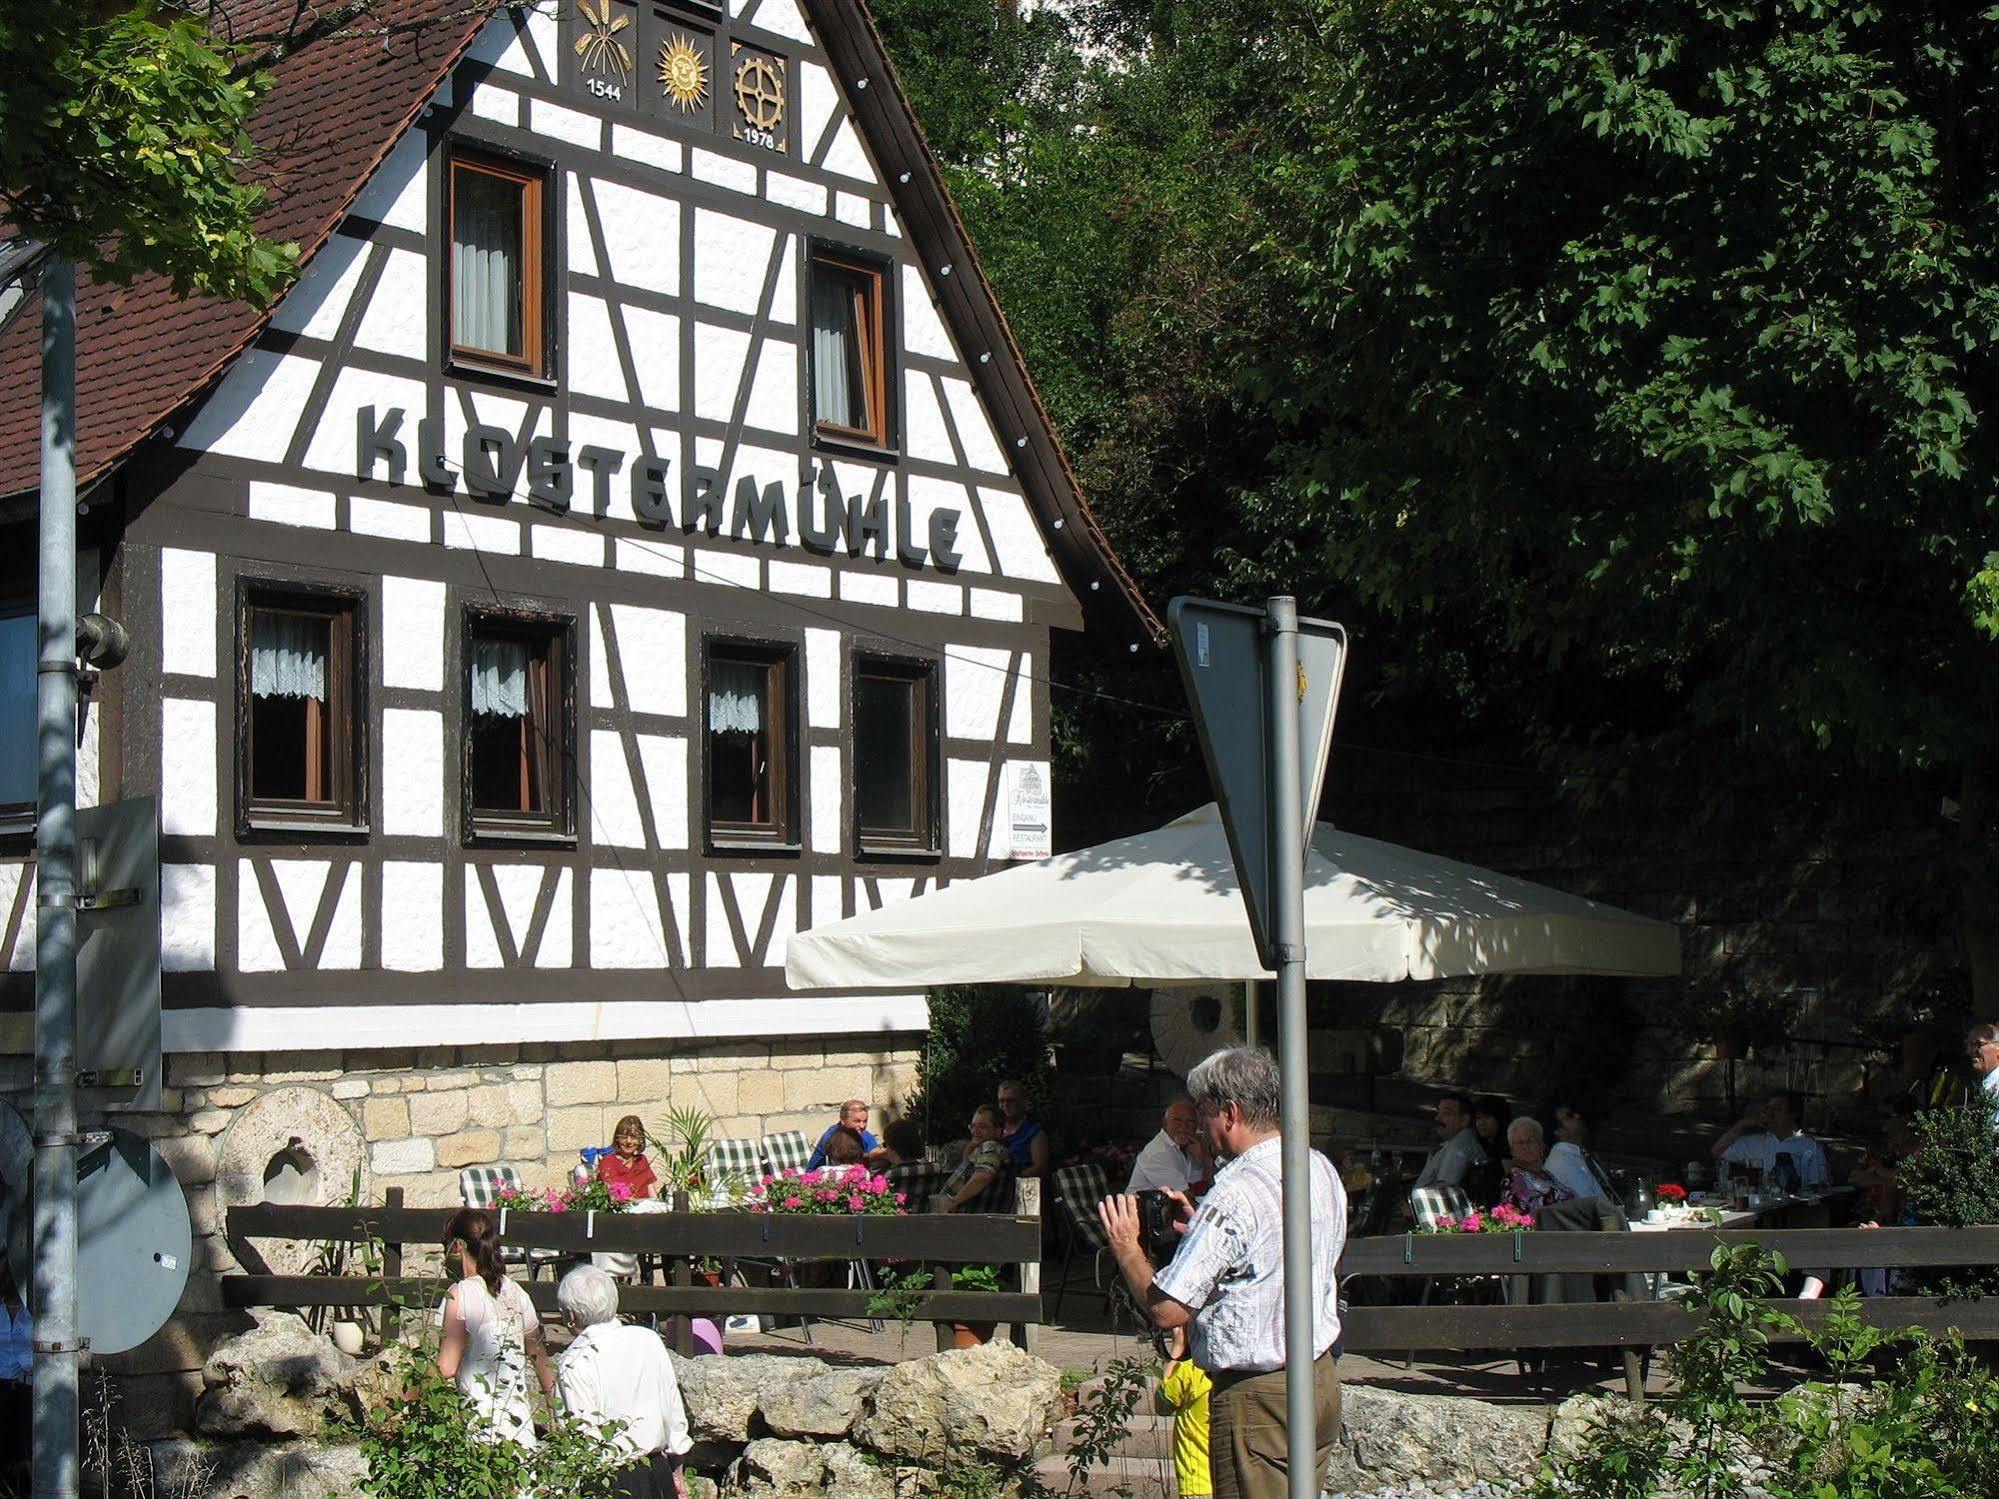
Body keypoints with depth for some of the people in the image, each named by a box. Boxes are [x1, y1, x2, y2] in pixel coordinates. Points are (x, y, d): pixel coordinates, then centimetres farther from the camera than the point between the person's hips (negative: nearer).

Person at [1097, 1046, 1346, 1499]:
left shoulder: (1235, 1194, -21)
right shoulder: (1321, 1169, 7)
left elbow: (1167, 1310, -20)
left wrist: (1126, 1247, -4)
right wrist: (1199, 1226, 16)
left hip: (1258, 1398, -9)